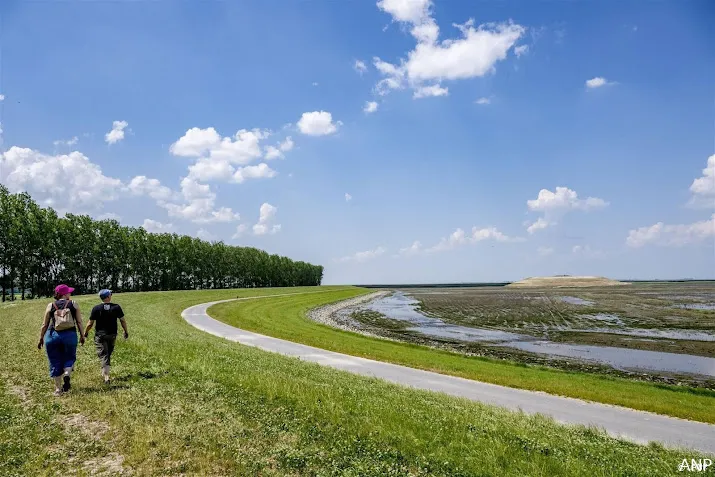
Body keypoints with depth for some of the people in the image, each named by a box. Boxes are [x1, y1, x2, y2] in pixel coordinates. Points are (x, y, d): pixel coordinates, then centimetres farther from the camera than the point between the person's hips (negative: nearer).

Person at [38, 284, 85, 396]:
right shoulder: (73, 304, 2)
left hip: (52, 336, 1)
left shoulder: (50, 306, 4)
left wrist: (41, 338, 15)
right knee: (69, 357, 18)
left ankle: (58, 389, 13)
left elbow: (45, 324, 6)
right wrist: (82, 335, 11)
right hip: (69, 335, -1)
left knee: (55, 362, 10)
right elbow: (79, 322, 2)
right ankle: (67, 374, -12)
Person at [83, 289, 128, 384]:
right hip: (112, 335, 2)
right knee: (108, 354, 19)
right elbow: (122, 320, -1)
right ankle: (104, 373, 30)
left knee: (103, 355, -2)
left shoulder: (96, 308, -8)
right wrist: (126, 331, 12)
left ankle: (106, 376, -12)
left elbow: (90, 324, -5)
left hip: (100, 335, -2)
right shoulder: (116, 307, -5)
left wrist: (86, 332, 13)